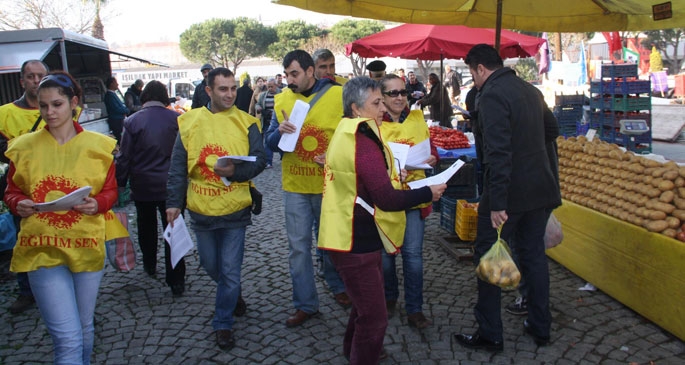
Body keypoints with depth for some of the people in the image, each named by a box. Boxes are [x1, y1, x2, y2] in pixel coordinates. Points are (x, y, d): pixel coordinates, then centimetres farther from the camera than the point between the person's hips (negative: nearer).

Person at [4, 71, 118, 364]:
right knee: (68, 338, -8)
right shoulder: (24, 147, 0)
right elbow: (11, 192, 8)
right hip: (42, 248, -1)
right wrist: (19, 205, -14)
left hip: (86, 245, 1)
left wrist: (97, 204, -17)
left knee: (84, 327, 18)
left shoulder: (98, 145, 0)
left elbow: (110, 192, 4)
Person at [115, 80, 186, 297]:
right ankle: (176, 281, 1)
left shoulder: (132, 122, -8)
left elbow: (124, 157, -5)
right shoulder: (177, 119, -6)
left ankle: (149, 265, 40)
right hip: (172, 185, 0)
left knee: (146, 227, 22)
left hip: (143, 187, 1)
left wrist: (120, 183, 5)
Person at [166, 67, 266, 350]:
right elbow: (177, 167, 1)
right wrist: (174, 202, -4)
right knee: (210, 265, 19)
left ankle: (223, 324, 21)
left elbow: (259, 160, -9)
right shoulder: (189, 121, 0)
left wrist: (236, 171, -28)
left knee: (230, 271, 4)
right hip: (201, 209, 2)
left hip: (234, 209, -2)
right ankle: (231, 295, 48)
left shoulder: (246, 123, -4)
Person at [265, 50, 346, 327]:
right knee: (298, 247, 6)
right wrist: (280, 131, -15)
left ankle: (339, 287, 38)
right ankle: (305, 305, 20)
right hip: (295, 185, 3)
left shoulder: (339, 95, -6)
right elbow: (270, 143, 7)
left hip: (329, 184, -2)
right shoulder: (282, 100, 4)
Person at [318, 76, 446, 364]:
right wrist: (428, 193, -15)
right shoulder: (364, 143, -23)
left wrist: (391, 175, 7)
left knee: (366, 304, 28)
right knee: (374, 317, 1)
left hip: (352, 236, 11)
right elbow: (387, 200, -27)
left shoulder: (347, 134, 9)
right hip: (357, 243, -11)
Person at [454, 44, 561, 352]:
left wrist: (497, 204, -25)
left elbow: (497, 153, -25)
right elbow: (552, 131, 25)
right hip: (541, 189, 8)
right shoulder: (531, 90, 11)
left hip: (509, 193, -8)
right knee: (534, 254, 17)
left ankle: (490, 334, 13)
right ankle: (540, 328, 27)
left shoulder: (492, 96, -16)